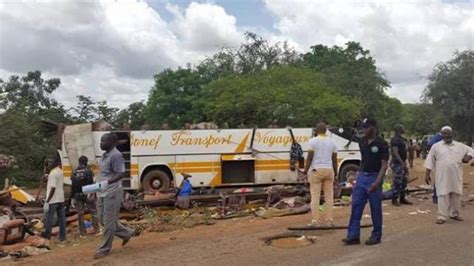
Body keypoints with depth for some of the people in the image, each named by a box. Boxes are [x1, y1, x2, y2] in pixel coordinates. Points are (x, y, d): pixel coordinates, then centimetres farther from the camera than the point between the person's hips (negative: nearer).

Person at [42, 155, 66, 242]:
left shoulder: (53, 173, -15)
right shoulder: (60, 172, 11)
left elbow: (53, 188, -19)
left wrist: (47, 202, -19)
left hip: (53, 200, -8)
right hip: (61, 199, 8)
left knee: (49, 218, -1)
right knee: (61, 218, 8)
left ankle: (46, 237, 4)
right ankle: (62, 237, 12)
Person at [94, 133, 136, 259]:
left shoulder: (116, 155, -14)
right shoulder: (104, 155, 15)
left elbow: (120, 174, -20)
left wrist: (107, 182, -32)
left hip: (112, 193, -10)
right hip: (102, 193, 10)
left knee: (108, 222, -1)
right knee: (103, 220, 15)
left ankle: (104, 249, 10)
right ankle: (127, 233, 30)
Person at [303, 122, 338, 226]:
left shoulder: (313, 141, -5)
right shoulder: (332, 142, 8)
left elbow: (309, 158, -10)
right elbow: (334, 160, 7)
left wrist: (305, 172, -5)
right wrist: (335, 174, 14)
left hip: (316, 170, -3)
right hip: (329, 170, 4)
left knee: (315, 196, 0)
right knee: (329, 196, 8)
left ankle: (315, 220, 1)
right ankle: (329, 220, 10)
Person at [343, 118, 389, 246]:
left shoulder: (381, 144, -10)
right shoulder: (362, 142, 9)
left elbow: (384, 165, -13)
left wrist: (377, 182, -23)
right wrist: (358, 176, 15)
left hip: (374, 178, -6)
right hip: (361, 176, 6)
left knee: (375, 209, 5)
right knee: (356, 207, 1)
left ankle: (376, 236, 19)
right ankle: (353, 236, 5)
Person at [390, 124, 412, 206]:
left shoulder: (402, 139, 15)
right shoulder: (395, 139, -15)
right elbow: (395, 153, -23)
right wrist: (402, 163, -29)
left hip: (402, 163, 10)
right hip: (397, 164, -10)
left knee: (403, 182, 14)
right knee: (397, 182, -6)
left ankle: (402, 199, 22)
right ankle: (394, 200, 2)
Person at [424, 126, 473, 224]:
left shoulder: (459, 146, 8)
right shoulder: (436, 146, 1)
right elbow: (430, 161, 1)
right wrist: (427, 174, -4)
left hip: (456, 176, 3)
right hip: (442, 176, -3)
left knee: (456, 195, 12)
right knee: (443, 195, -4)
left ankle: (455, 214, 29)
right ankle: (442, 216, 0)